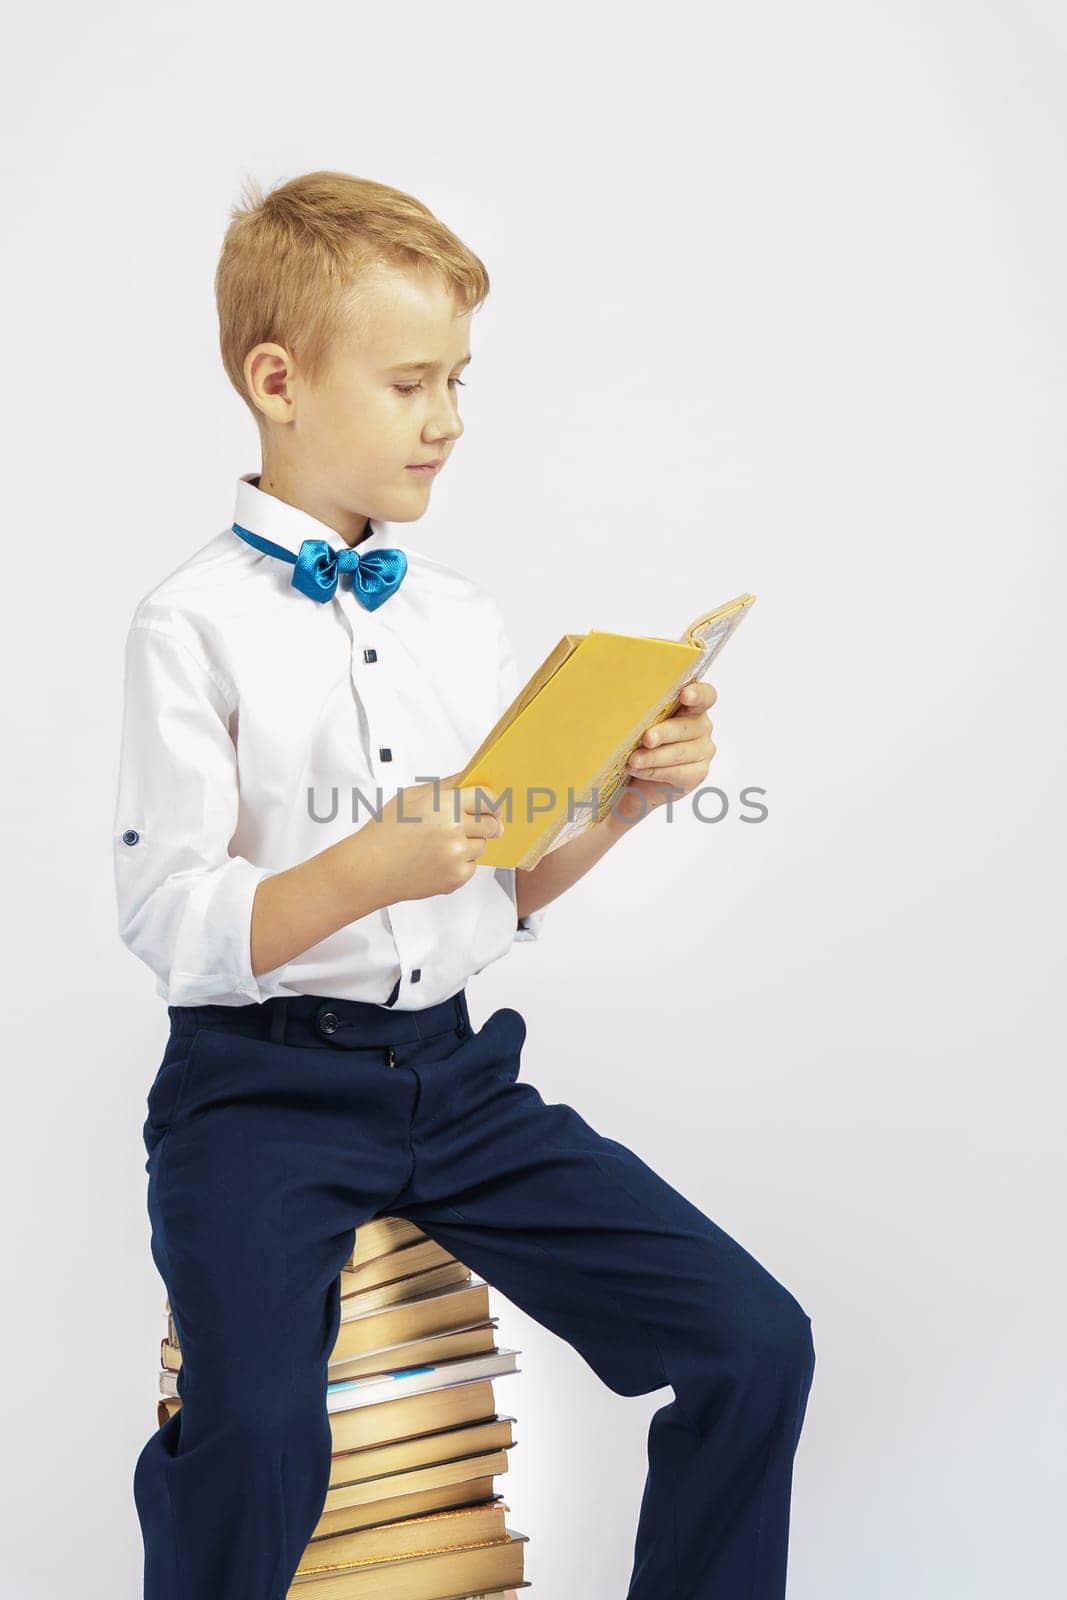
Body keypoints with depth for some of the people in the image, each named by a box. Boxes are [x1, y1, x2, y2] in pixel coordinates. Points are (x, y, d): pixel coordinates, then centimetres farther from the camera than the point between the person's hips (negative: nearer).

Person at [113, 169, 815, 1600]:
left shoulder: (465, 617, 11)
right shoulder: (193, 624, -6)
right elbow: (169, 930, -10)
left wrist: (627, 798, -2)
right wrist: (371, 868, -24)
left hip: (455, 1072, 5)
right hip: (265, 1088, -4)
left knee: (757, 1343, -9)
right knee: (255, 1441, -30)